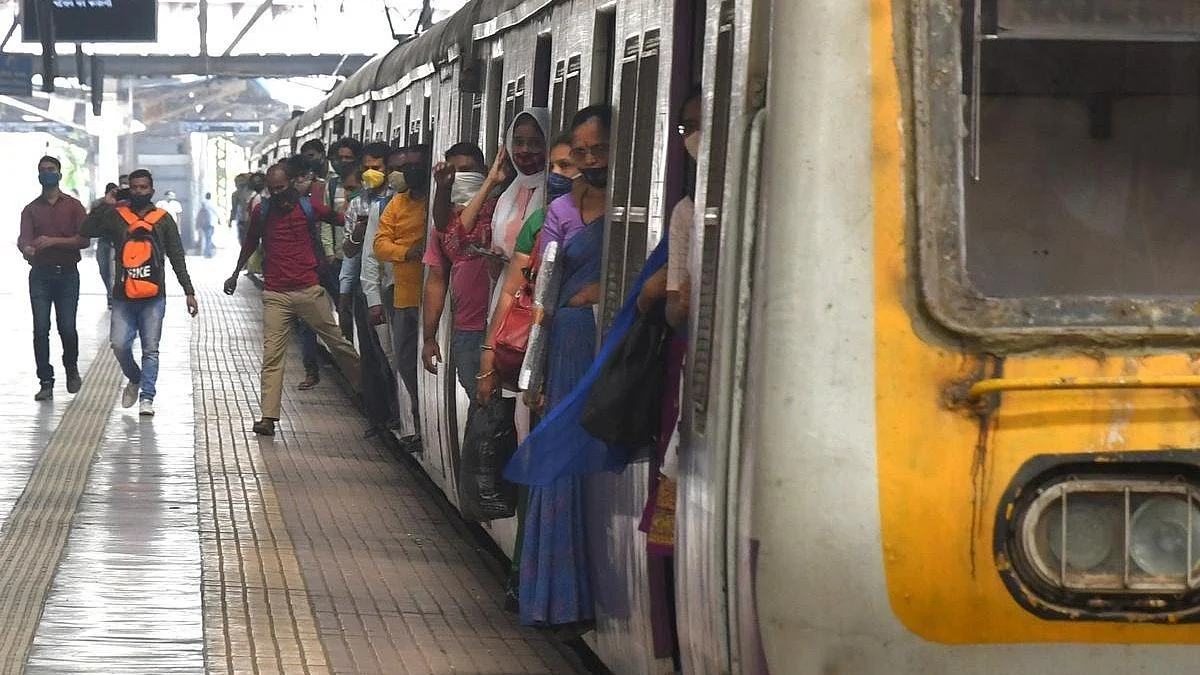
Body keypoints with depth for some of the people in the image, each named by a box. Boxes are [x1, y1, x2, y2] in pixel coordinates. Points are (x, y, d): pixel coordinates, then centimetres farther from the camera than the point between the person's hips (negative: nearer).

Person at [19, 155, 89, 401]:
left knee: (67, 327, -3)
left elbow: (83, 239, -5)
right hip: (40, 274, 1)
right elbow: (23, 238, -7)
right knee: (41, 329, -5)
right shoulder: (31, 209, 10)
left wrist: (54, 241, -18)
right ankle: (45, 382, 0)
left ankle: (72, 369, 25)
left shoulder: (73, 206, 6)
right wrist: (27, 248, -32)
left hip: (67, 273, -1)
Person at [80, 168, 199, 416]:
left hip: (153, 296, -1)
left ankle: (147, 398, 4)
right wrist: (104, 206, -8)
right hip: (123, 295, 1)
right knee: (119, 344, -7)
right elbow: (85, 231, -1)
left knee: (150, 349, -1)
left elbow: (177, 258, 9)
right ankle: (135, 379, 20)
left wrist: (189, 291, 4)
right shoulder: (116, 217, 8)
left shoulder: (164, 220, 8)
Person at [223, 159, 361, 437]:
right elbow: (250, 243, 23)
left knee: (338, 344, 9)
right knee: (272, 356, -6)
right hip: (275, 295, 1)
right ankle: (268, 417, -9)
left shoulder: (309, 208, 0)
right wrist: (235, 274, 32)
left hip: (309, 290, -1)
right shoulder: (261, 212, 6)